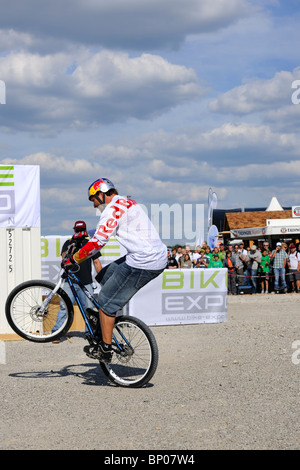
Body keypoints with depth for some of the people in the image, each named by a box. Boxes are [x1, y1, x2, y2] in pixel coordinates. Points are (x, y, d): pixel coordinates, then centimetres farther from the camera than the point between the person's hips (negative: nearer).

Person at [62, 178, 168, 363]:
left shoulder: (113, 209, -10)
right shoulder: (128, 203, 21)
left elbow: (97, 242, -16)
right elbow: (103, 234, 35)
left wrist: (73, 260, -6)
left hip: (142, 264, -10)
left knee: (107, 301, 0)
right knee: (105, 277, 22)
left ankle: (105, 349, 5)